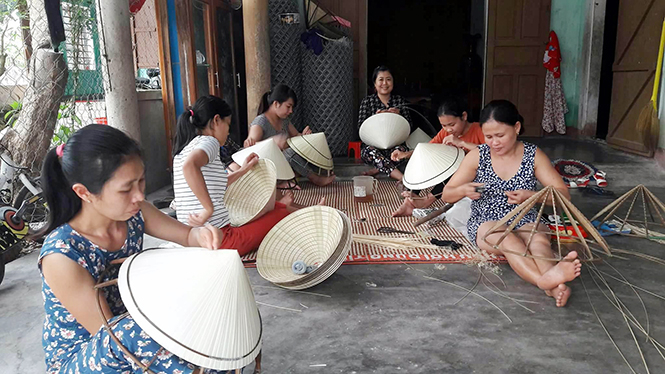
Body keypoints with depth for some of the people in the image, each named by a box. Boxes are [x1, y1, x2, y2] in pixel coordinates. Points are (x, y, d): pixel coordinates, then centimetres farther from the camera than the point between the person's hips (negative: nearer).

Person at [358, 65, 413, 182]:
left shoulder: (400, 100, 11)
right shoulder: (367, 101, 8)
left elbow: (408, 126, 7)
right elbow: (361, 127, -2)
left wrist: (398, 115, -12)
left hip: (395, 143, 1)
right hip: (373, 144, -1)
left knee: (401, 149, -34)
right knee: (369, 151, -36)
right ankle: (403, 178, -46)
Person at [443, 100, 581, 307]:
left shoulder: (534, 155, 2)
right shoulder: (477, 156, 1)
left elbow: (563, 195, 0)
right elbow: (447, 194, 4)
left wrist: (530, 195, -19)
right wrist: (463, 190, -21)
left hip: (526, 221, 2)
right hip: (486, 223, -1)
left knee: (539, 240, -34)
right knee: (508, 240, -36)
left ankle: (552, 281, -63)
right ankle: (548, 281, -61)